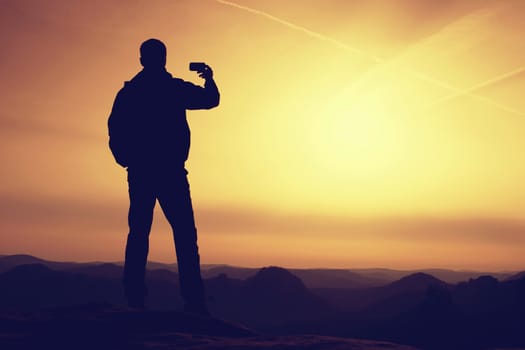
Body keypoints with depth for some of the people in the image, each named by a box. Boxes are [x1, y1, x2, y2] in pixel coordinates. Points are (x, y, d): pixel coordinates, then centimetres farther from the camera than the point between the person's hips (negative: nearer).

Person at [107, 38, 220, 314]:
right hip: (170, 172, -3)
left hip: (139, 174, 3)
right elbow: (210, 100, 8)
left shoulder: (128, 92, 8)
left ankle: (134, 298, 2)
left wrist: (128, 161, 11)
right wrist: (209, 80, 26)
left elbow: (115, 129, 3)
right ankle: (193, 301, -9)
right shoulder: (175, 89, -1)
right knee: (185, 235, -2)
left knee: (138, 233, 8)